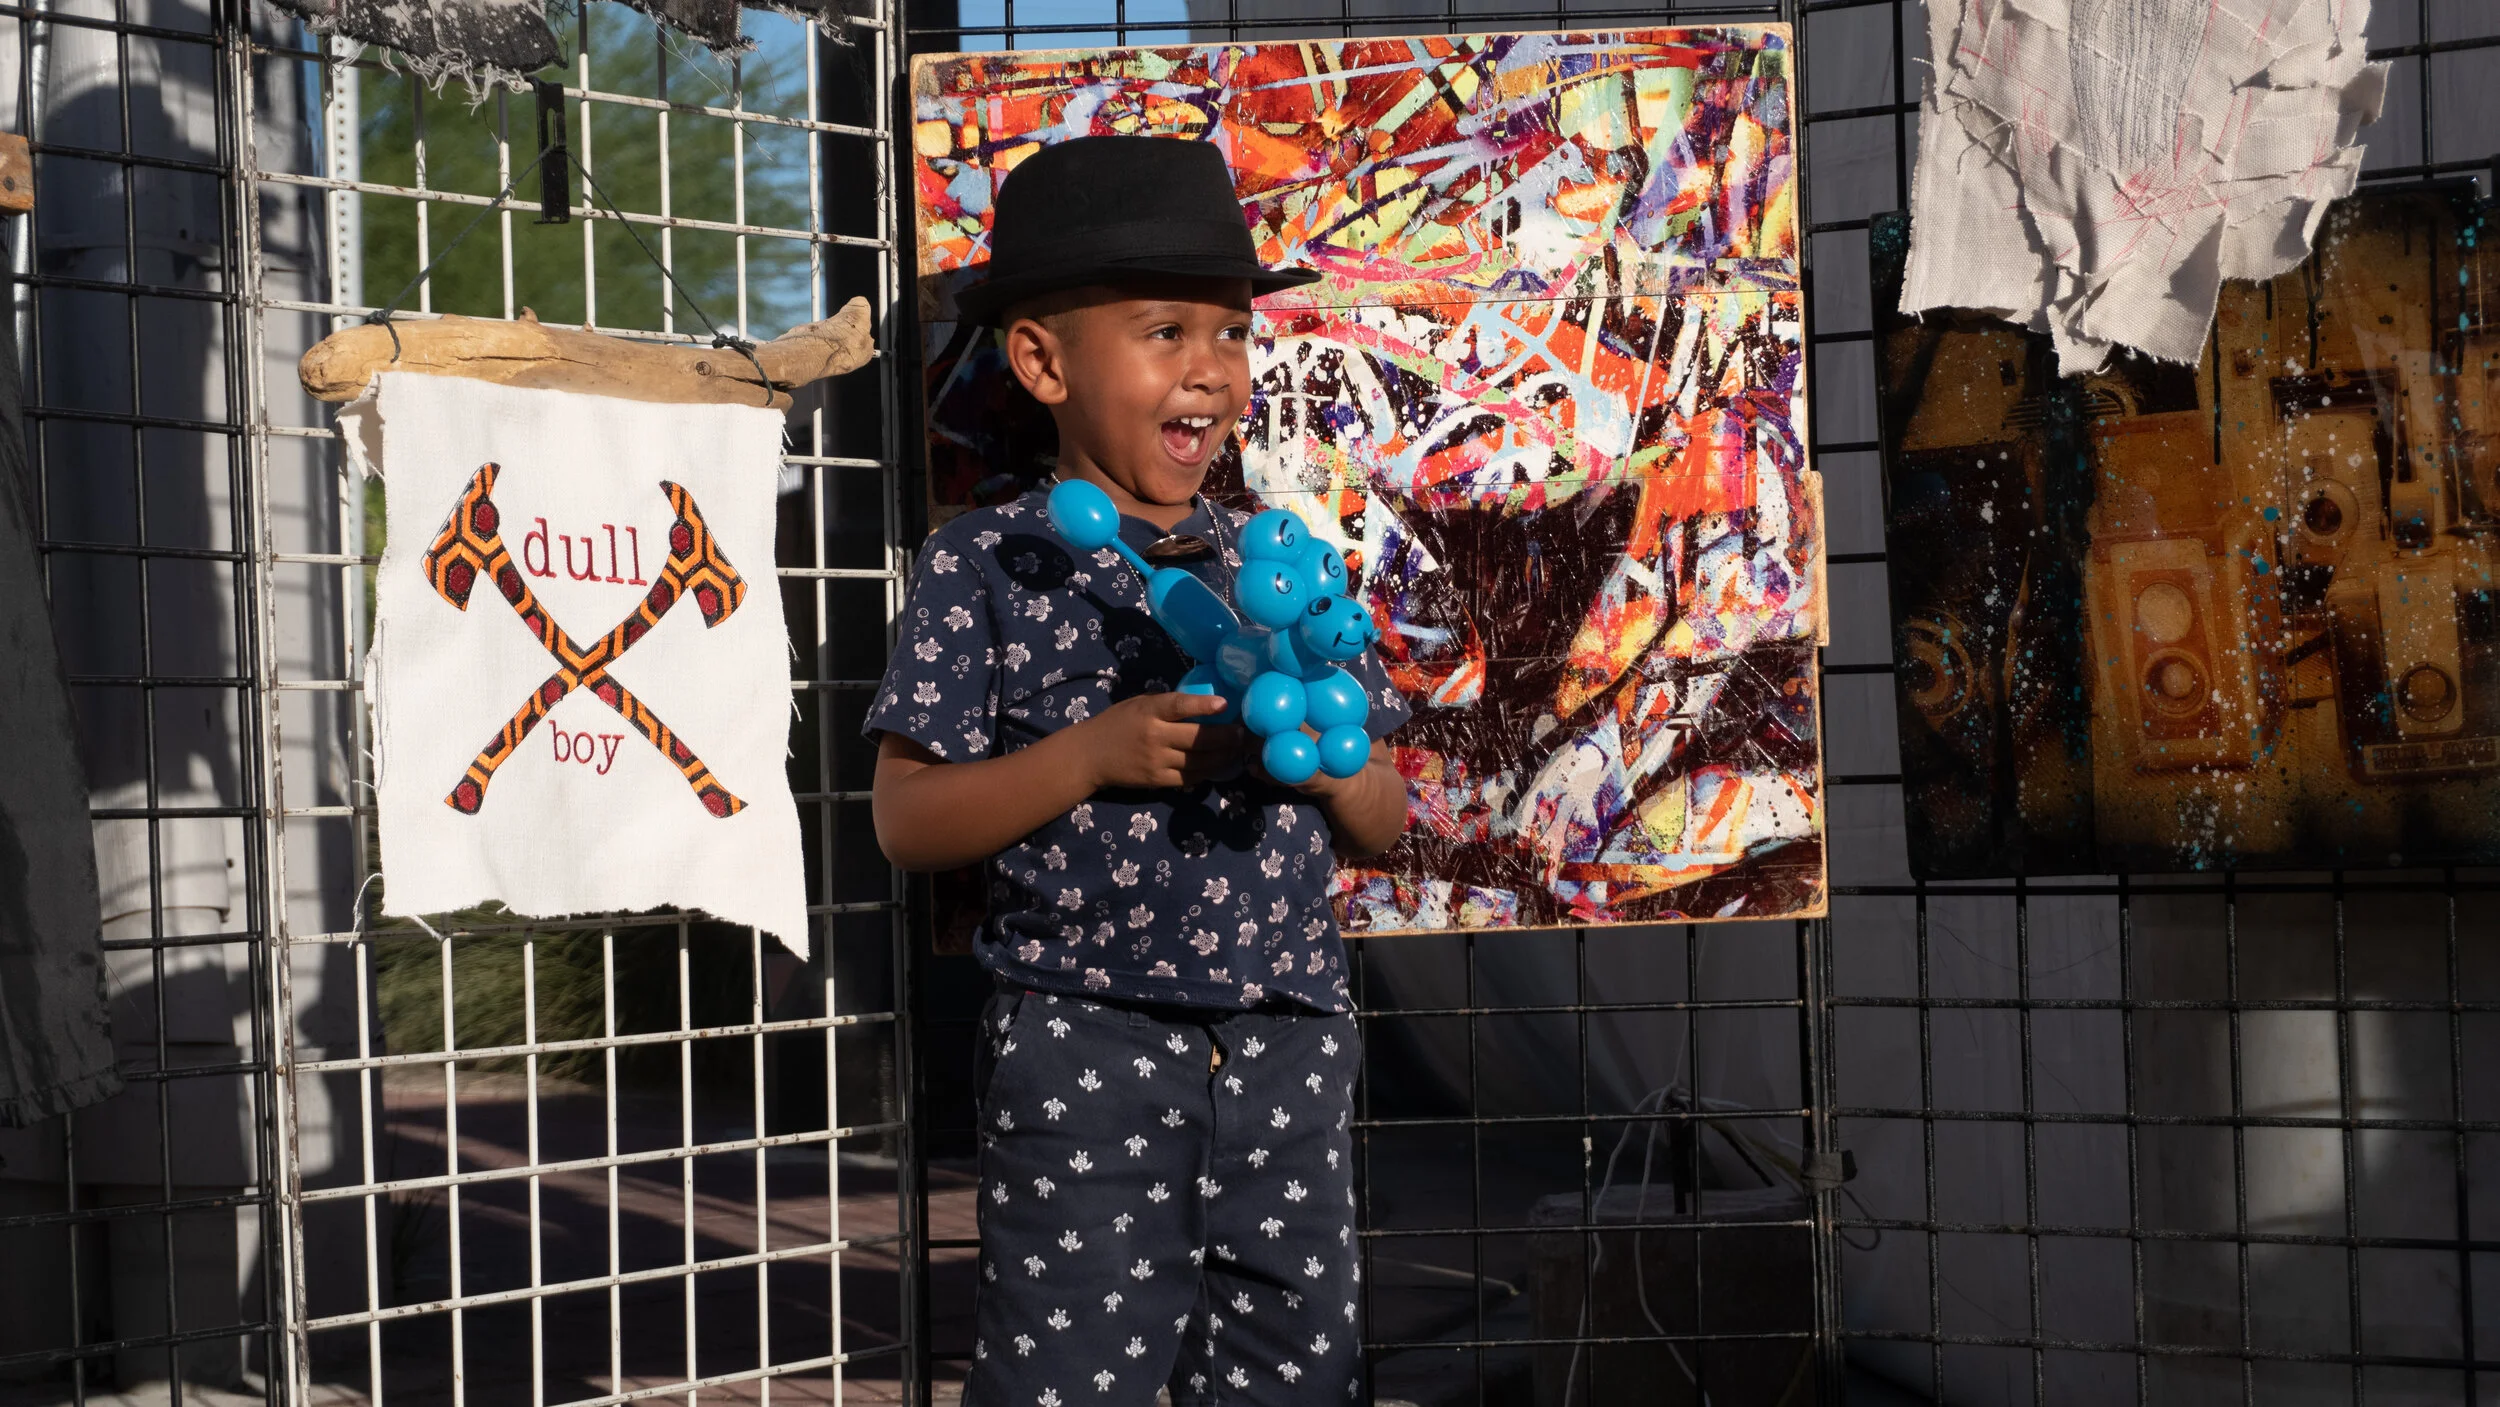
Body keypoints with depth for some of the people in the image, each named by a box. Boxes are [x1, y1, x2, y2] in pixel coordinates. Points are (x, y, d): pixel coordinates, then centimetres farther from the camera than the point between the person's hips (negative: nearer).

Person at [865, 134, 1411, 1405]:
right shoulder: (988, 566, -2)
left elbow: (1382, 827, 11)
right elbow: (907, 821, -7)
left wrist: (1326, 751, -11)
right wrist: (1097, 751, -19)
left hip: (1288, 1051, 4)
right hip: (1082, 1048, -4)